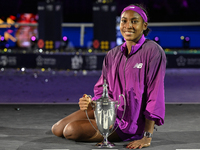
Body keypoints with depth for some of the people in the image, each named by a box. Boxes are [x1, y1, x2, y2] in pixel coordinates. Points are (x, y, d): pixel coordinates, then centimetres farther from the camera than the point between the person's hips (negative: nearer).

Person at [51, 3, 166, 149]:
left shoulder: (153, 51, -17)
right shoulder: (113, 55, 4)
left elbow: (155, 95, -20)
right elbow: (103, 89, 6)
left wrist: (147, 136, -23)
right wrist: (92, 103, -20)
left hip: (132, 123, -7)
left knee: (71, 131, -19)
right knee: (57, 129, 5)